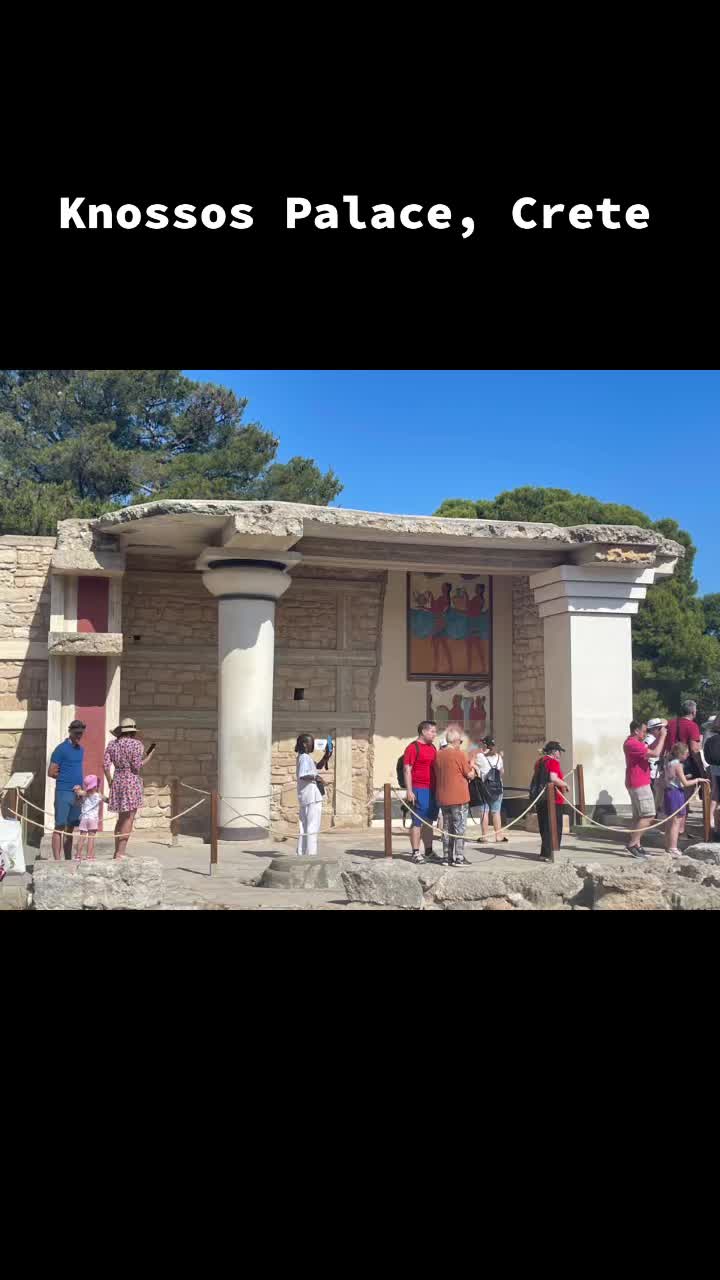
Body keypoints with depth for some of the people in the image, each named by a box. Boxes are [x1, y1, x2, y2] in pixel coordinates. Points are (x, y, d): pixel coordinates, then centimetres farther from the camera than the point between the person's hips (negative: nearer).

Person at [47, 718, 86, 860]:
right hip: (64, 792, -7)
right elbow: (51, 772, -9)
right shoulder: (61, 749, -8)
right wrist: (66, 779, -1)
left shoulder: (81, 749, 14)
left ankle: (68, 860, 17)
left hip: (77, 793, 7)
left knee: (70, 828, 12)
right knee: (60, 827, -5)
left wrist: (81, 785, 9)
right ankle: (57, 860, -4)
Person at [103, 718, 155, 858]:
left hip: (117, 781, 6)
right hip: (132, 781, -6)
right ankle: (120, 853, -5)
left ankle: (117, 851, 20)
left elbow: (105, 764, 1)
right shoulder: (136, 744, -9)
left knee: (122, 818, 18)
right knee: (129, 819, -2)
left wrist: (110, 781, 11)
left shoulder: (112, 745, 7)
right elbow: (137, 766, -13)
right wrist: (147, 758, 4)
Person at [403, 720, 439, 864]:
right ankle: (416, 853, 1)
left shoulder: (432, 747, 16)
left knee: (429, 821, 13)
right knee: (417, 822, -3)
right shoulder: (413, 748, -9)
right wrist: (409, 791, -18)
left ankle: (429, 851, 21)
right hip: (419, 790, -8)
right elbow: (407, 769, -13)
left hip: (432, 790, 8)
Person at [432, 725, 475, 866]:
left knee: (447, 827, 13)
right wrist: (471, 765, 13)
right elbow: (470, 775, -7)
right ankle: (459, 858, 1)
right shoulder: (460, 755, -13)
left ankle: (446, 857, 16)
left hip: (443, 797, 6)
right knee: (460, 828, 1)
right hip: (458, 797, -6)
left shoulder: (438, 755, 5)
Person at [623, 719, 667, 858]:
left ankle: (636, 844, 12)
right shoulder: (633, 744, -20)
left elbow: (650, 750, 19)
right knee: (649, 816, -9)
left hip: (637, 784, 11)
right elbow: (655, 753, -24)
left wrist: (659, 737, 7)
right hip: (639, 784, -11)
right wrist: (662, 736, -15)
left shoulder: (634, 743, 15)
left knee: (639, 816, 12)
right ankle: (632, 844, -10)